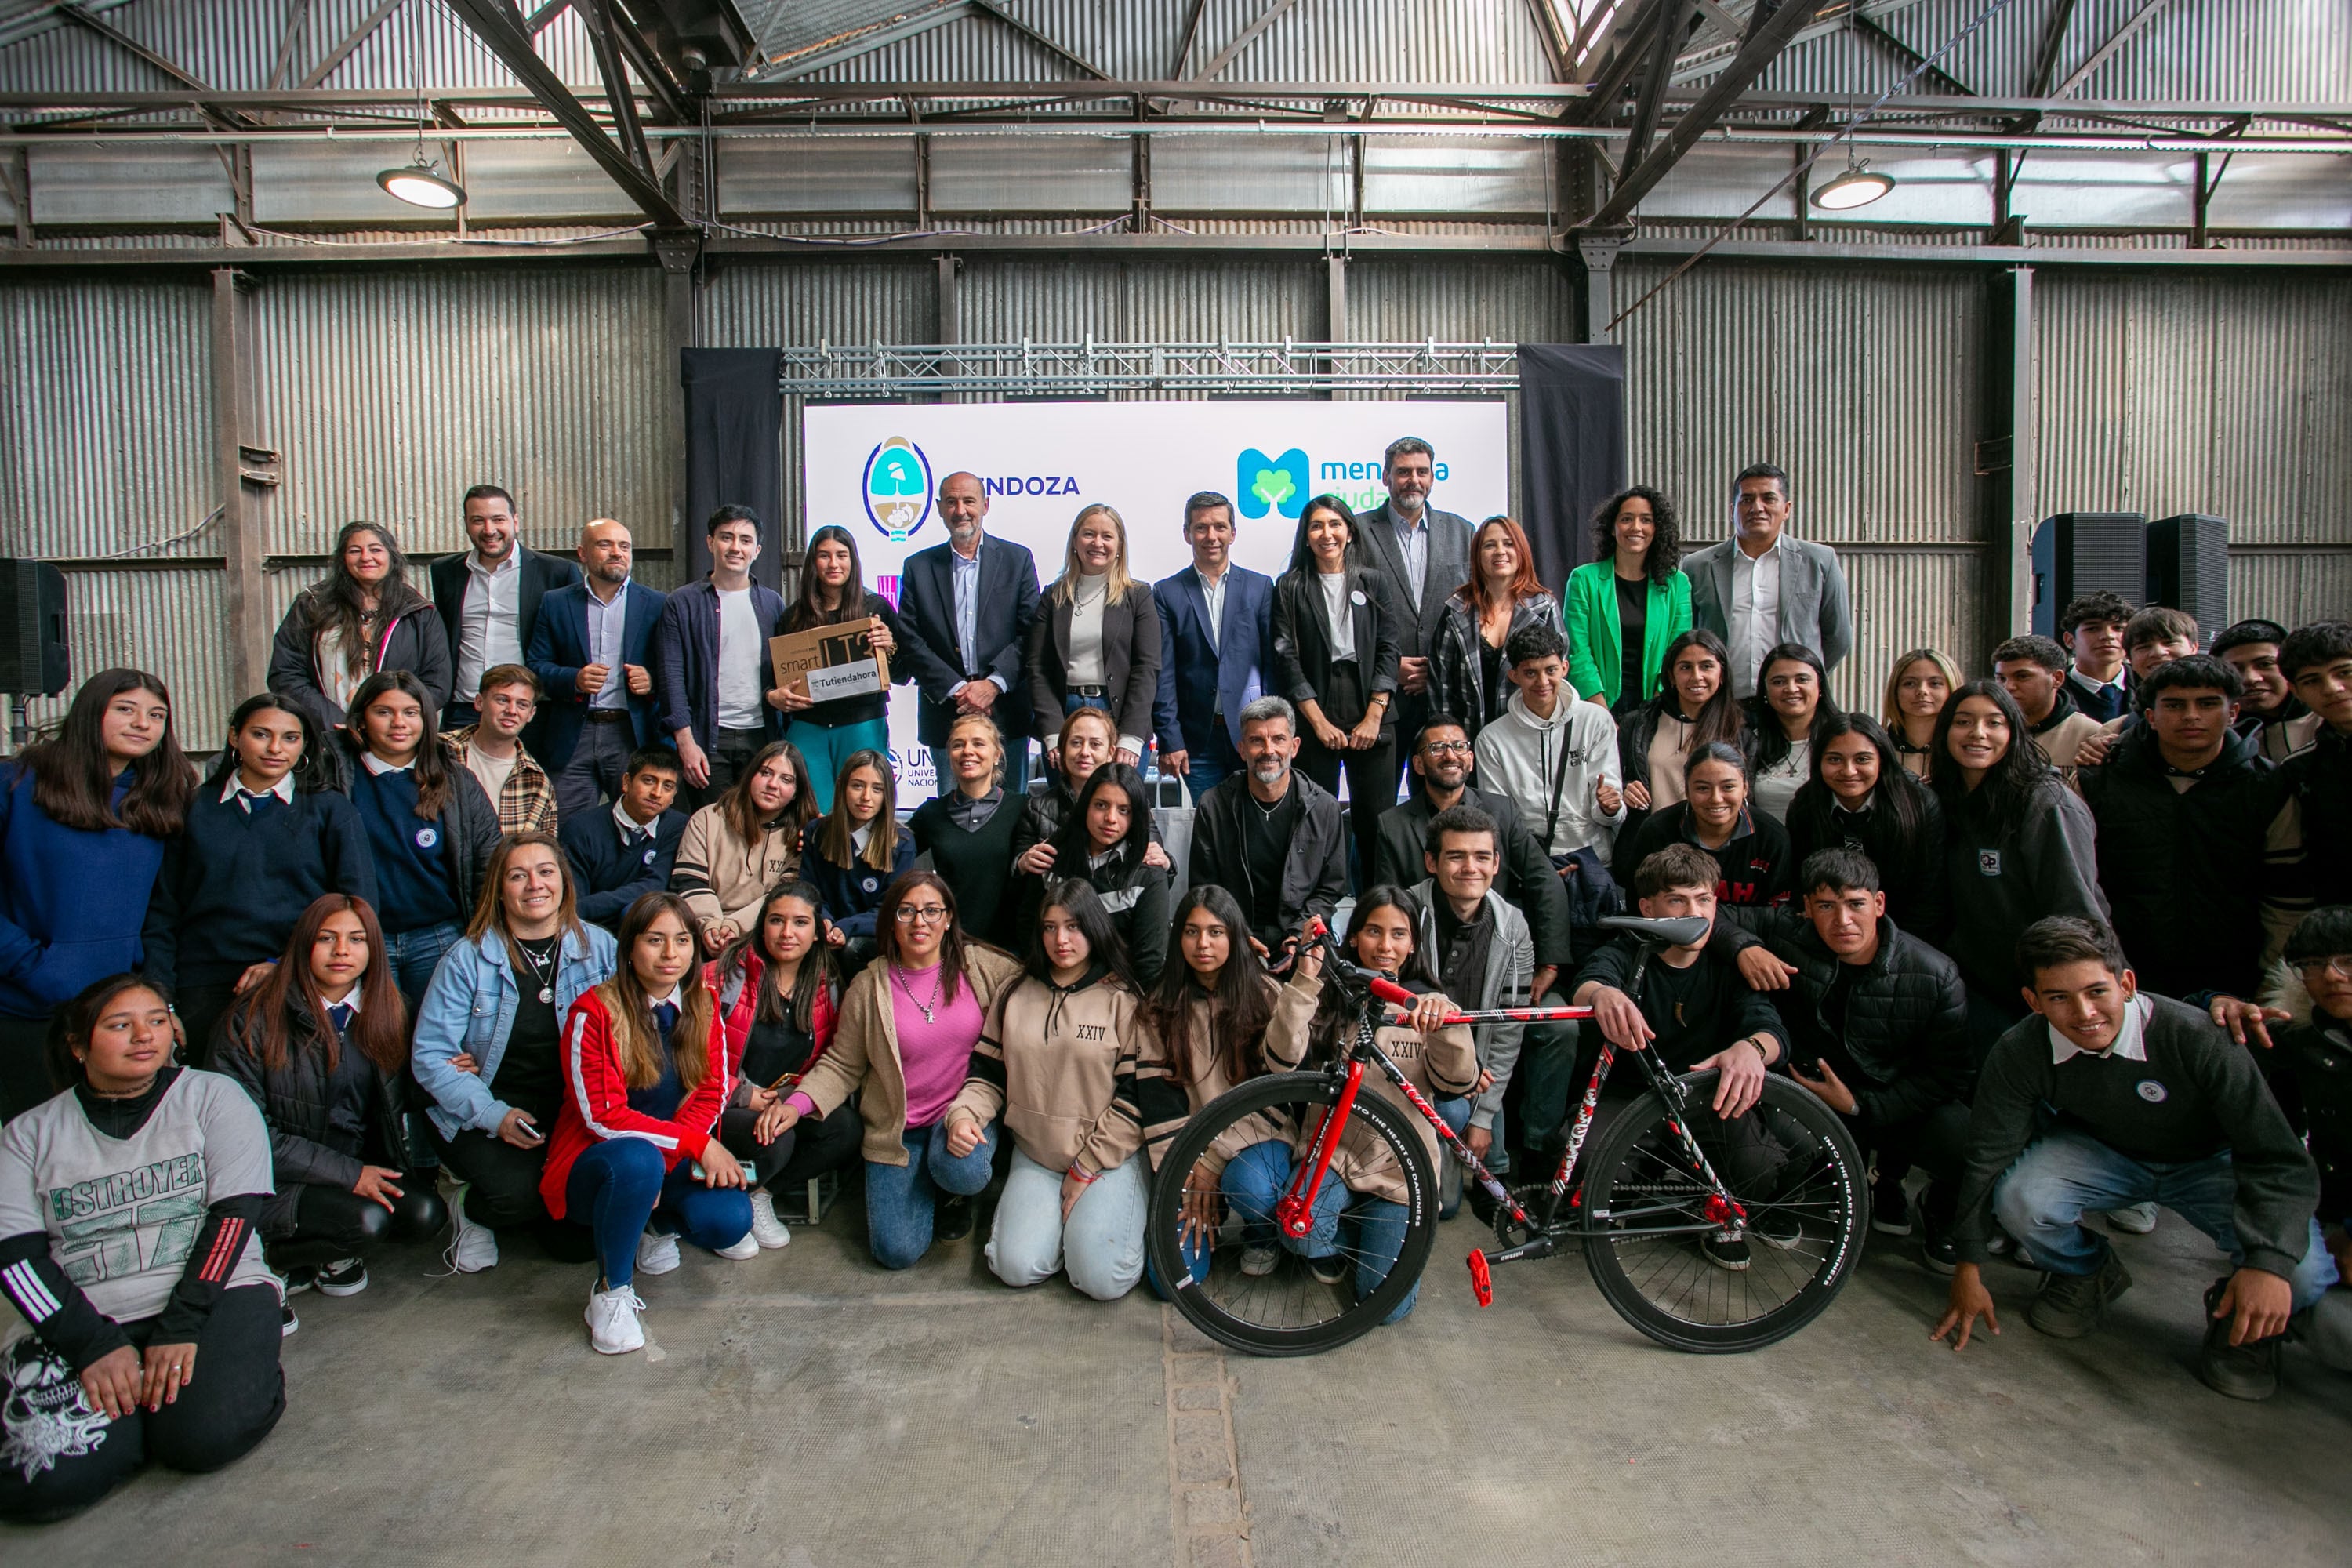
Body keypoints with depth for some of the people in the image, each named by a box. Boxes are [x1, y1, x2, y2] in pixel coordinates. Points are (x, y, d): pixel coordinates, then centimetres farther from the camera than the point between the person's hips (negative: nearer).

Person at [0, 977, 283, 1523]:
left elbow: (235, 1213, -3)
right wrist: (95, 1346, -13)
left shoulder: (212, 1097, 6)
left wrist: (181, 1329, -15)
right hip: (85, 1319, 2)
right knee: (47, 1480, -24)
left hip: (212, 1293, -2)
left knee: (207, 1435, -29)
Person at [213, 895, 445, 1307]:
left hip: (364, 1170, 5)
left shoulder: (385, 1013, 5)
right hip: (277, 1183, -5)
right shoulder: (256, 1018, -10)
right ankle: (274, 1258, 1)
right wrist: (347, 1173, -19)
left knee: (426, 1212, -21)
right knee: (366, 1221, -29)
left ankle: (333, 1254, 7)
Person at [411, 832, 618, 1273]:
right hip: (487, 1116, -1)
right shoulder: (468, 959, -4)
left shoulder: (601, 948, 1)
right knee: (518, 1189, -28)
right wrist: (496, 1116, -19)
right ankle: (468, 1208, 9)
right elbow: (429, 1057, -7)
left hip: (575, 1110, 1)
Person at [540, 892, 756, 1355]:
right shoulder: (594, 1013, -15)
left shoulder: (703, 1006, 1)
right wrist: (697, 1143, -22)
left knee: (729, 1221, -24)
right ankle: (611, 1292, -13)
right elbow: (603, 1117, -17)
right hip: (595, 1163, -4)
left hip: (675, 1163, 4)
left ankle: (662, 1223, 15)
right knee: (636, 1160, -39)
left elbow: (710, 1095, 0)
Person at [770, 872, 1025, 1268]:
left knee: (959, 1170, -35)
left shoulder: (981, 967, -4)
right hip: (897, 1128, 0)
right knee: (897, 1251, -10)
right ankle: (927, 1185, 23)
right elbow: (842, 1066, 0)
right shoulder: (868, 988, -5)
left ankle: (954, 1191, 6)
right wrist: (798, 1103, -18)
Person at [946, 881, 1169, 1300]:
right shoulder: (1014, 997, 8)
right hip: (1034, 1153, 3)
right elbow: (987, 1074, 11)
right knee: (1017, 1267, -16)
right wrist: (962, 1114, -12)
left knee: (1102, 1278, -19)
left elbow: (1139, 1096, -8)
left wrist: (1086, 1169, -9)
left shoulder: (1123, 1001, -5)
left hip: (1108, 1156, -3)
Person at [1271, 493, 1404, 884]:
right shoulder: (1290, 588, 7)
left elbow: (1389, 650, 5)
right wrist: (1320, 722, -8)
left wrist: (1373, 718, -6)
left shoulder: (1375, 584, 11)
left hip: (1371, 719, 1)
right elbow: (1286, 658, 0)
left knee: (1377, 820, 0)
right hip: (1315, 718, -1)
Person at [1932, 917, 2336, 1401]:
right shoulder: (2020, 1054, -25)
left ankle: (2238, 1319, 12)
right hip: (2099, 1152, 1)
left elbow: (2280, 1161, -26)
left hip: (2208, 1162, -1)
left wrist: (2269, 1262, -41)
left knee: (2303, 1274, -27)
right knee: (2017, 1201, -28)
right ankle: (2087, 1274, 9)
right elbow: (1987, 1159, -14)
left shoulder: (2195, 1037, -32)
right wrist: (1969, 1269, -10)